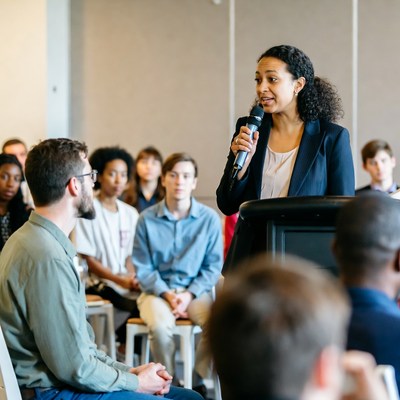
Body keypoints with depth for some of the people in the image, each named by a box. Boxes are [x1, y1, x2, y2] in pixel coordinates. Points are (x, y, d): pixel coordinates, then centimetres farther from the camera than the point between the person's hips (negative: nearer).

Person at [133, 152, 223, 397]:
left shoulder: (209, 218, -3)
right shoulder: (147, 220, -4)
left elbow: (213, 266, 1)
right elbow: (143, 269, 0)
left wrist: (189, 295, -12)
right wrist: (167, 295, -12)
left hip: (196, 291, 1)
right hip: (158, 290, -1)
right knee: (160, 326, -33)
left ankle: (198, 381, -8)